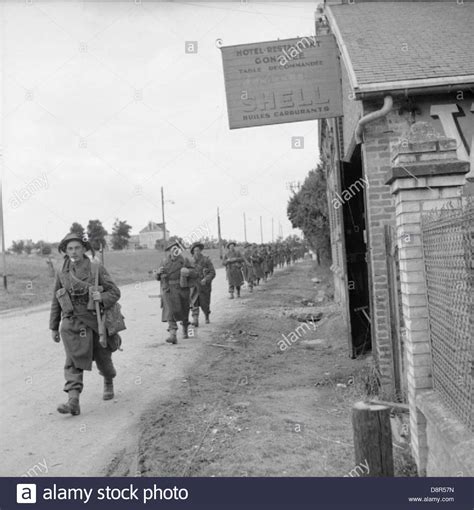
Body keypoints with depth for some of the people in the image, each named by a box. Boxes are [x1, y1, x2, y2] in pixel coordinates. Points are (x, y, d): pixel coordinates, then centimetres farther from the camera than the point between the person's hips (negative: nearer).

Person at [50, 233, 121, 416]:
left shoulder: (97, 269, -5)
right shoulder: (62, 274, 3)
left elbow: (115, 292, -4)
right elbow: (56, 302, 11)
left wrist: (102, 298, -25)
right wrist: (54, 327, 13)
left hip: (95, 321, -1)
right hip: (72, 323, 1)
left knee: (102, 358, 13)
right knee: (73, 361, -11)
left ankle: (108, 383, 44)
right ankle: (73, 402, -18)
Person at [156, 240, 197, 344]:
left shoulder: (184, 261, 2)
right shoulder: (165, 262, 7)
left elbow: (194, 273, -4)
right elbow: (158, 277, 15)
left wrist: (188, 271, -24)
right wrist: (159, 272, -7)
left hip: (182, 290, 0)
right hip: (169, 290, 0)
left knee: (184, 312, 13)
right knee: (170, 312, -14)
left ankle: (185, 330, 39)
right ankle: (173, 335, -20)